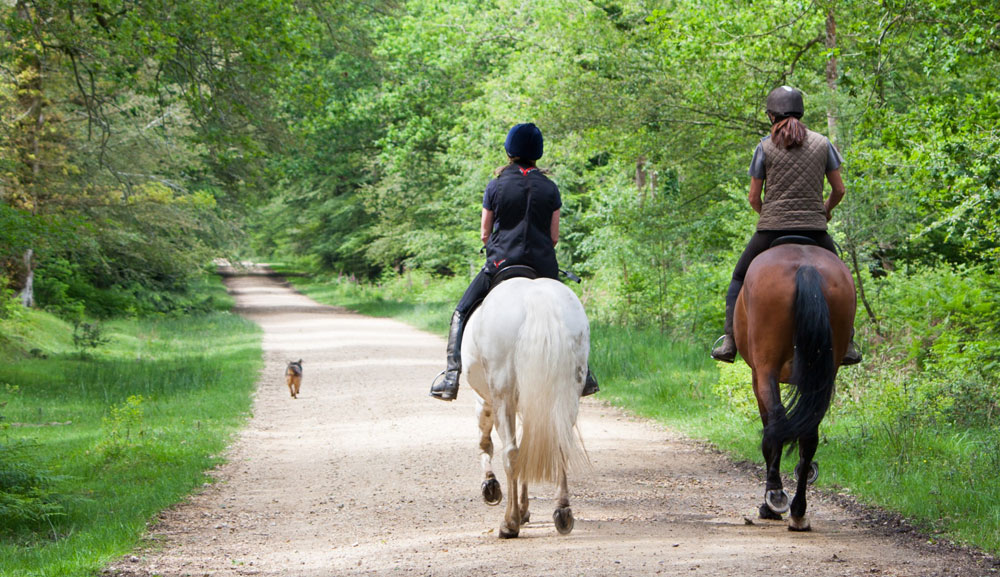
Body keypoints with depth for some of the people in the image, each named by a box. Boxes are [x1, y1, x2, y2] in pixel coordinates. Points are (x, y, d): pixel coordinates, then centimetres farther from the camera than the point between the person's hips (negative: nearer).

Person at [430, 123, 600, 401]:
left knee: (461, 314, 8)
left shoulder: (496, 186, 0)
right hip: (543, 266, 2)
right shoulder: (550, 188, 4)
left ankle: (452, 373, -7)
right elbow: (554, 236, 5)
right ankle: (582, 373, 21)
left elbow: (484, 234, 5)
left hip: (501, 262, -2)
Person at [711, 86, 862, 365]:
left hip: (771, 229, -1)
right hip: (814, 229, 1)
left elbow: (754, 198, 0)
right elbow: (839, 190, 7)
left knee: (739, 279, 19)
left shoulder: (765, 146, -1)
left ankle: (730, 340, 5)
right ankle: (847, 344, 13)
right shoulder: (822, 143, 4)